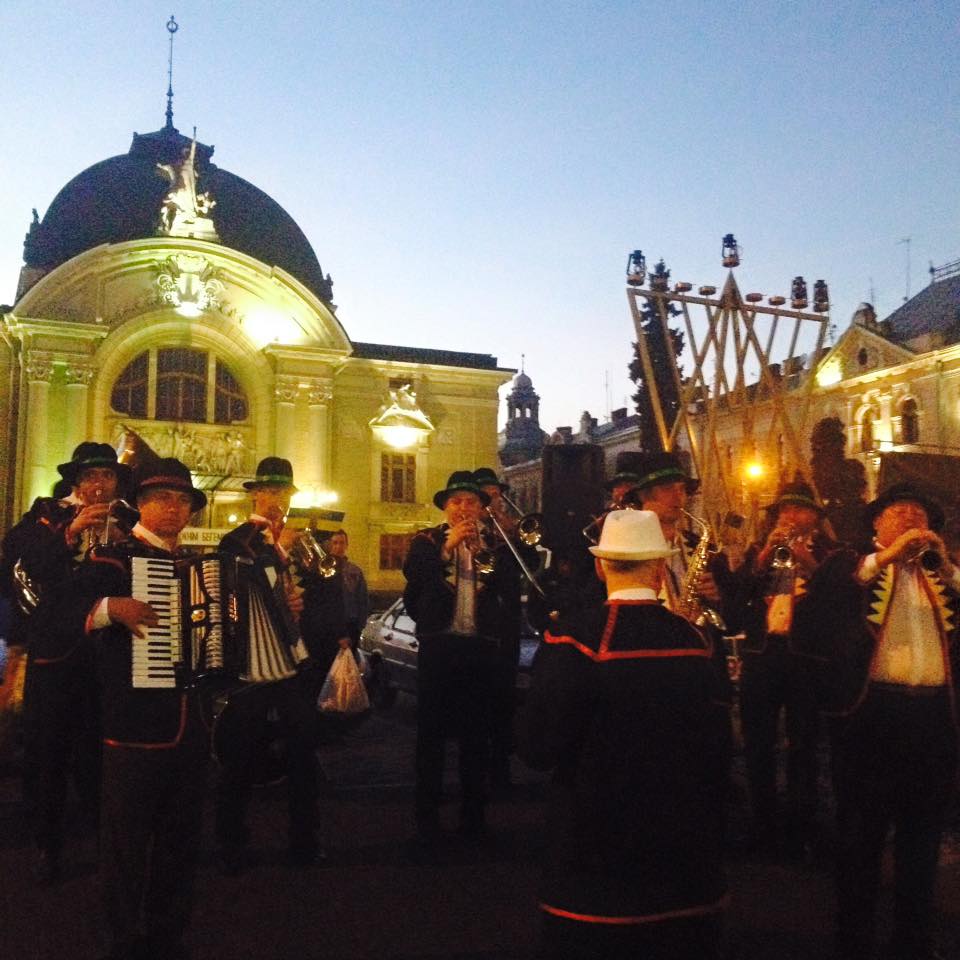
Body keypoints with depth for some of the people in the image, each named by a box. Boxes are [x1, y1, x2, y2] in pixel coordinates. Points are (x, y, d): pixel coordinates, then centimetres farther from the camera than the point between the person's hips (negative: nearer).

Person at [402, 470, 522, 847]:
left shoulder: (495, 544, 8)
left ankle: (474, 816, 24)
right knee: (431, 733, 3)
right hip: (438, 645, -1)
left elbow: (510, 591, -1)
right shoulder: (426, 541, 4)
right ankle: (427, 822, 12)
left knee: (476, 733, 11)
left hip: (482, 647, 2)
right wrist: (448, 546, -18)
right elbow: (413, 579, -13)